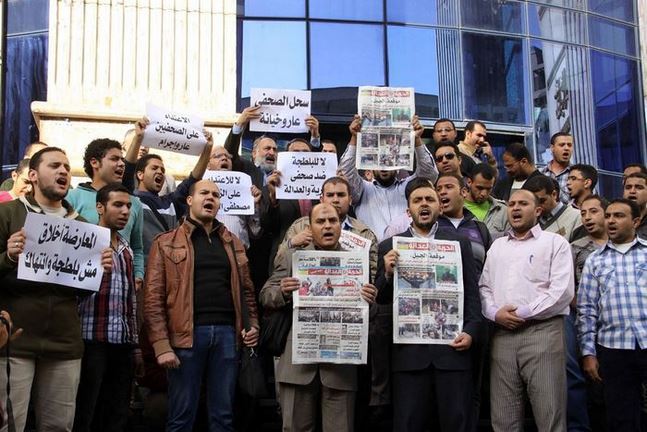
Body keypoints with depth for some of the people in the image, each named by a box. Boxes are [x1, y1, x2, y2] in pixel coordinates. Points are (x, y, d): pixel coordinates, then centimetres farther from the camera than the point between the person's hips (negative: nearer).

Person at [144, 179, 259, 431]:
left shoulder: (233, 243, 16)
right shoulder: (167, 243, 4)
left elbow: (246, 289, 19)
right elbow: (153, 297, -3)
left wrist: (253, 324, 3)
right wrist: (161, 344, -11)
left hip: (227, 332, 4)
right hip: (187, 333, -3)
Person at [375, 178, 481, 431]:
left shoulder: (459, 243, 10)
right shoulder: (389, 247, 9)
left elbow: (472, 292, 6)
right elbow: (381, 298, 6)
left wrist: (470, 331, -7)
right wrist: (388, 273, -14)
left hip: (452, 346, 0)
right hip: (409, 350, 0)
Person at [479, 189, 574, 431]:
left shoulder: (555, 243, 5)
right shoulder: (497, 246, 22)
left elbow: (562, 291, -7)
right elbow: (484, 287, 16)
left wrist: (523, 313, -10)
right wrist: (495, 313, -4)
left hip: (542, 331, -4)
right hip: (502, 334, 5)